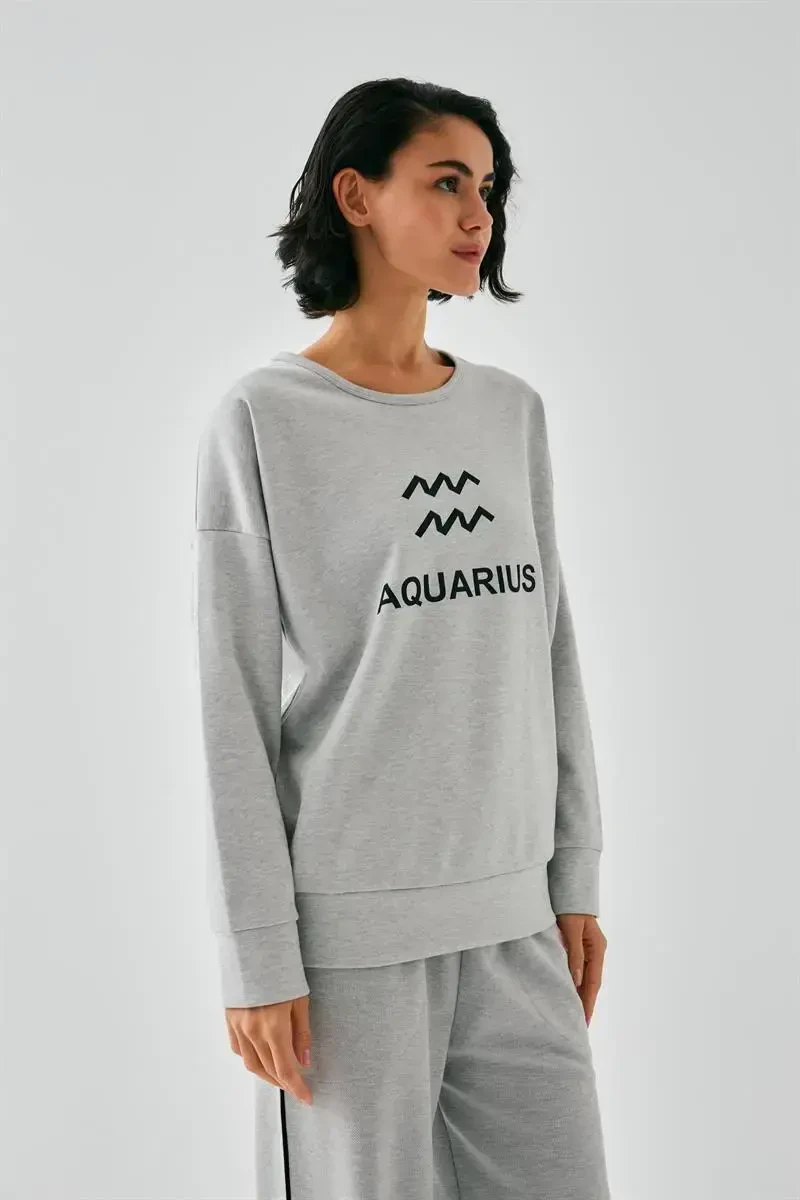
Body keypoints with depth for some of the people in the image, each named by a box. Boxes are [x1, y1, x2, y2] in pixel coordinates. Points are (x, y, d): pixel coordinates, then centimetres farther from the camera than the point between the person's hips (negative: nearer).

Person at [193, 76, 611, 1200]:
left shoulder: (512, 411, 10)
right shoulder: (263, 419, -5)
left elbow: (550, 652, 12)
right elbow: (234, 702, -7)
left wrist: (576, 875, 10)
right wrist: (258, 958, -9)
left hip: (513, 914, 5)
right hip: (352, 920, -5)